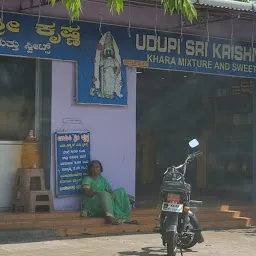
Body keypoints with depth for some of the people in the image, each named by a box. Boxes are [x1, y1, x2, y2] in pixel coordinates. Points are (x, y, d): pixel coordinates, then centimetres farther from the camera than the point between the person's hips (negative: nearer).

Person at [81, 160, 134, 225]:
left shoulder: (102, 179, 24)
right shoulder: (87, 179, 5)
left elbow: (109, 189, 12)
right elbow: (86, 191, -12)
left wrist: (110, 192, -12)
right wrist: (98, 193, -20)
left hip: (105, 200, 6)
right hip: (92, 202, -6)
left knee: (121, 191, -12)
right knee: (104, 194, -37)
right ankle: (109, 216, -61)